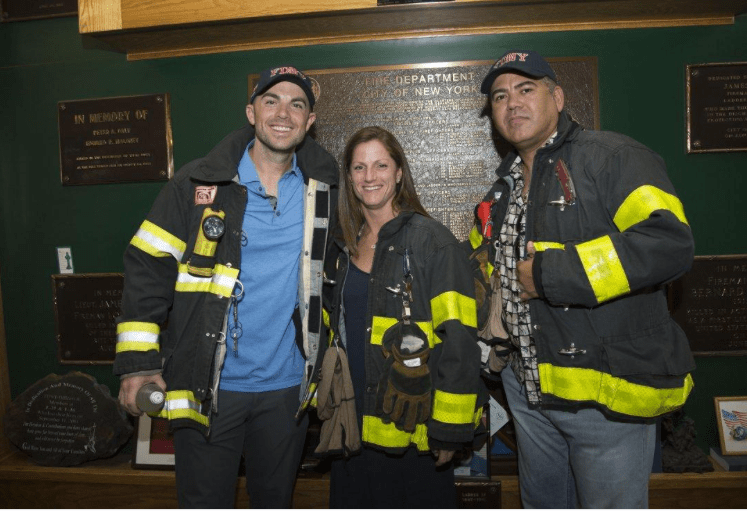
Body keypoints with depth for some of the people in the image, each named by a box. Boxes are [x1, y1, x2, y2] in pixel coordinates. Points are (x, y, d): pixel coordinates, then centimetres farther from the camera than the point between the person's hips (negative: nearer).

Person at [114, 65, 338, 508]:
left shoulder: (323, 186, 3)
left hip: (287, 386, 3)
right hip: (206, 387, -2)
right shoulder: (199, 183, -6)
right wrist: (138, 361, -9)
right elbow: (148, 266, -4)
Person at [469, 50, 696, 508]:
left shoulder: (611, 156, -12)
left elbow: (669, 242, -28)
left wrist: (549, 273, -25)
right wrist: (491, 317, 11)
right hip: (529, 387, 8)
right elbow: (481, 258, 28)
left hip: (606, 391, -7)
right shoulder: (505, 186, 11)